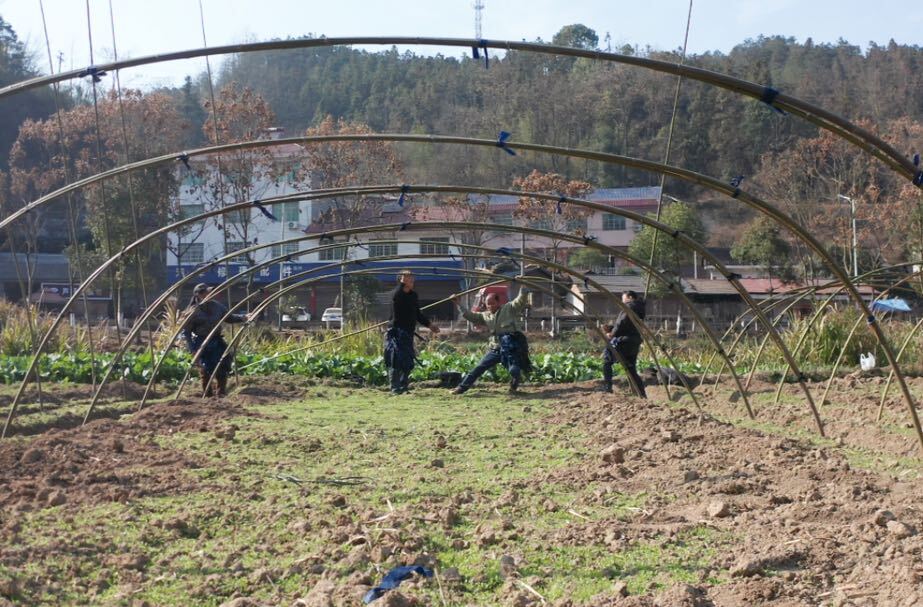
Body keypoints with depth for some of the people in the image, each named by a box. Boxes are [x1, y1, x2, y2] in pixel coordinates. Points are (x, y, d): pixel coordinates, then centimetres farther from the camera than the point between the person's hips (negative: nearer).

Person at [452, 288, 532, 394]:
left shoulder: (509, 308, 2)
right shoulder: (485, 316, 16)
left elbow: (521, 300, -8)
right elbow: (470, 315, 20)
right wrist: (459, 304, 15)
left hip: (512, 348, -5)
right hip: (496, 349, 5)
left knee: (514, 371, -19)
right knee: (479, 368, 4)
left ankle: (514, 385, 16)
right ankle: (462, 387, 11)